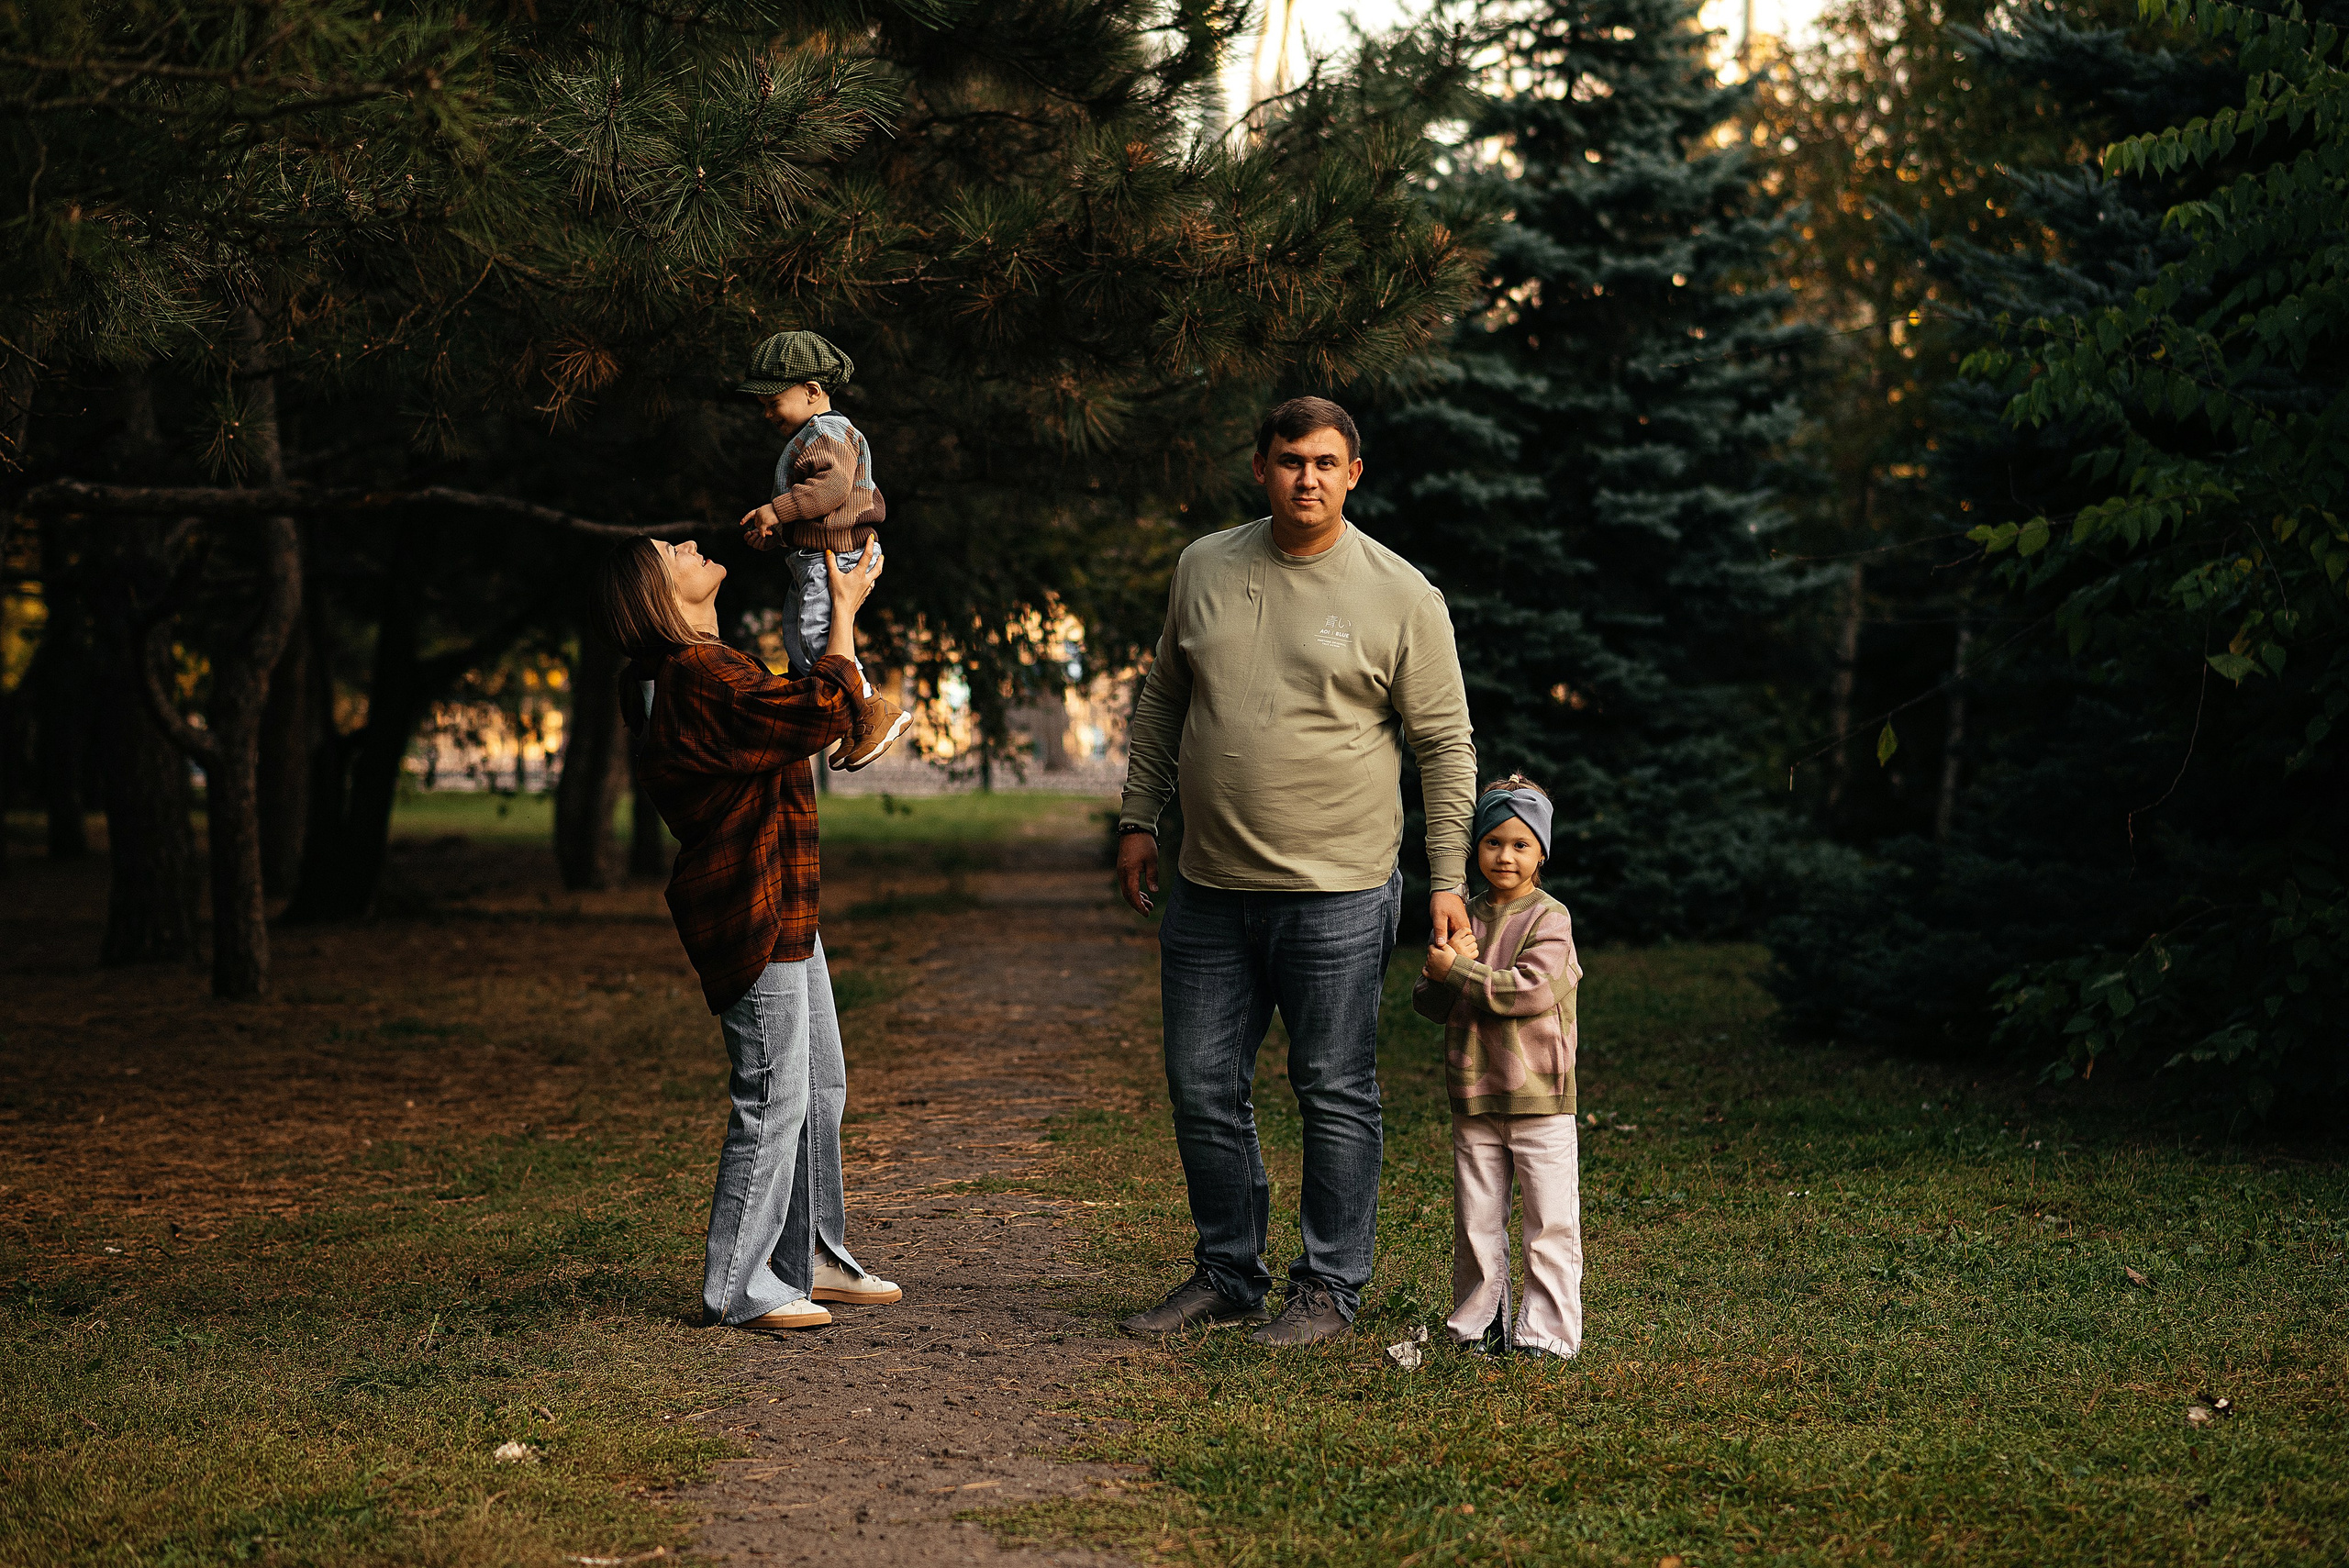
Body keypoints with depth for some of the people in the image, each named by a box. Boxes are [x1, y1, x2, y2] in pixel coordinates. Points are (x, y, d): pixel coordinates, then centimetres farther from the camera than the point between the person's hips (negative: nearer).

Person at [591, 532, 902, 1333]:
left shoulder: (689, 670, 13)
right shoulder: (699, 675, -20)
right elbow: (820, 711, -24)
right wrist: (844, 611, -12)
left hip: (780, 906, 11)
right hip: (749, 911, -11)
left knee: (819, 1084, 17)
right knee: (773, 1096, -7)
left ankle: (810, 1257, 27)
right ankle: (737, 1289, 1)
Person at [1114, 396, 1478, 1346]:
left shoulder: (1401, 596, -4)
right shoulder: (1204, 568, 8)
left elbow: (1446, 744, -1)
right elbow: (1164, 699, 19)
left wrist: (1448, 880, -5)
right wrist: (1140, 819, 14)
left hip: (1337, 895, -4)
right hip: (1209, 888, 5)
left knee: (1335, 1096, 2)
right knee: (1202, 1088, 10)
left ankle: (1330, 1286, 14)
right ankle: (1227, 1275, 23)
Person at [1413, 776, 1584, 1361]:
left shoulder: (1549, 919, -6)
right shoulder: (1463, 918, 10)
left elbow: (1530, 989, -19)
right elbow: (1426, 1001, 7)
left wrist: (1458, 972, -14)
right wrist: (1444, 978, -15)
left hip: (1539, 1098, -4)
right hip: (1474, 1095, 5)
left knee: (1551, 1223, -2)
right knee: (1476, 1222, 10)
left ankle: (1546, 1330, 5)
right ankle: (1478, 1323, 21)